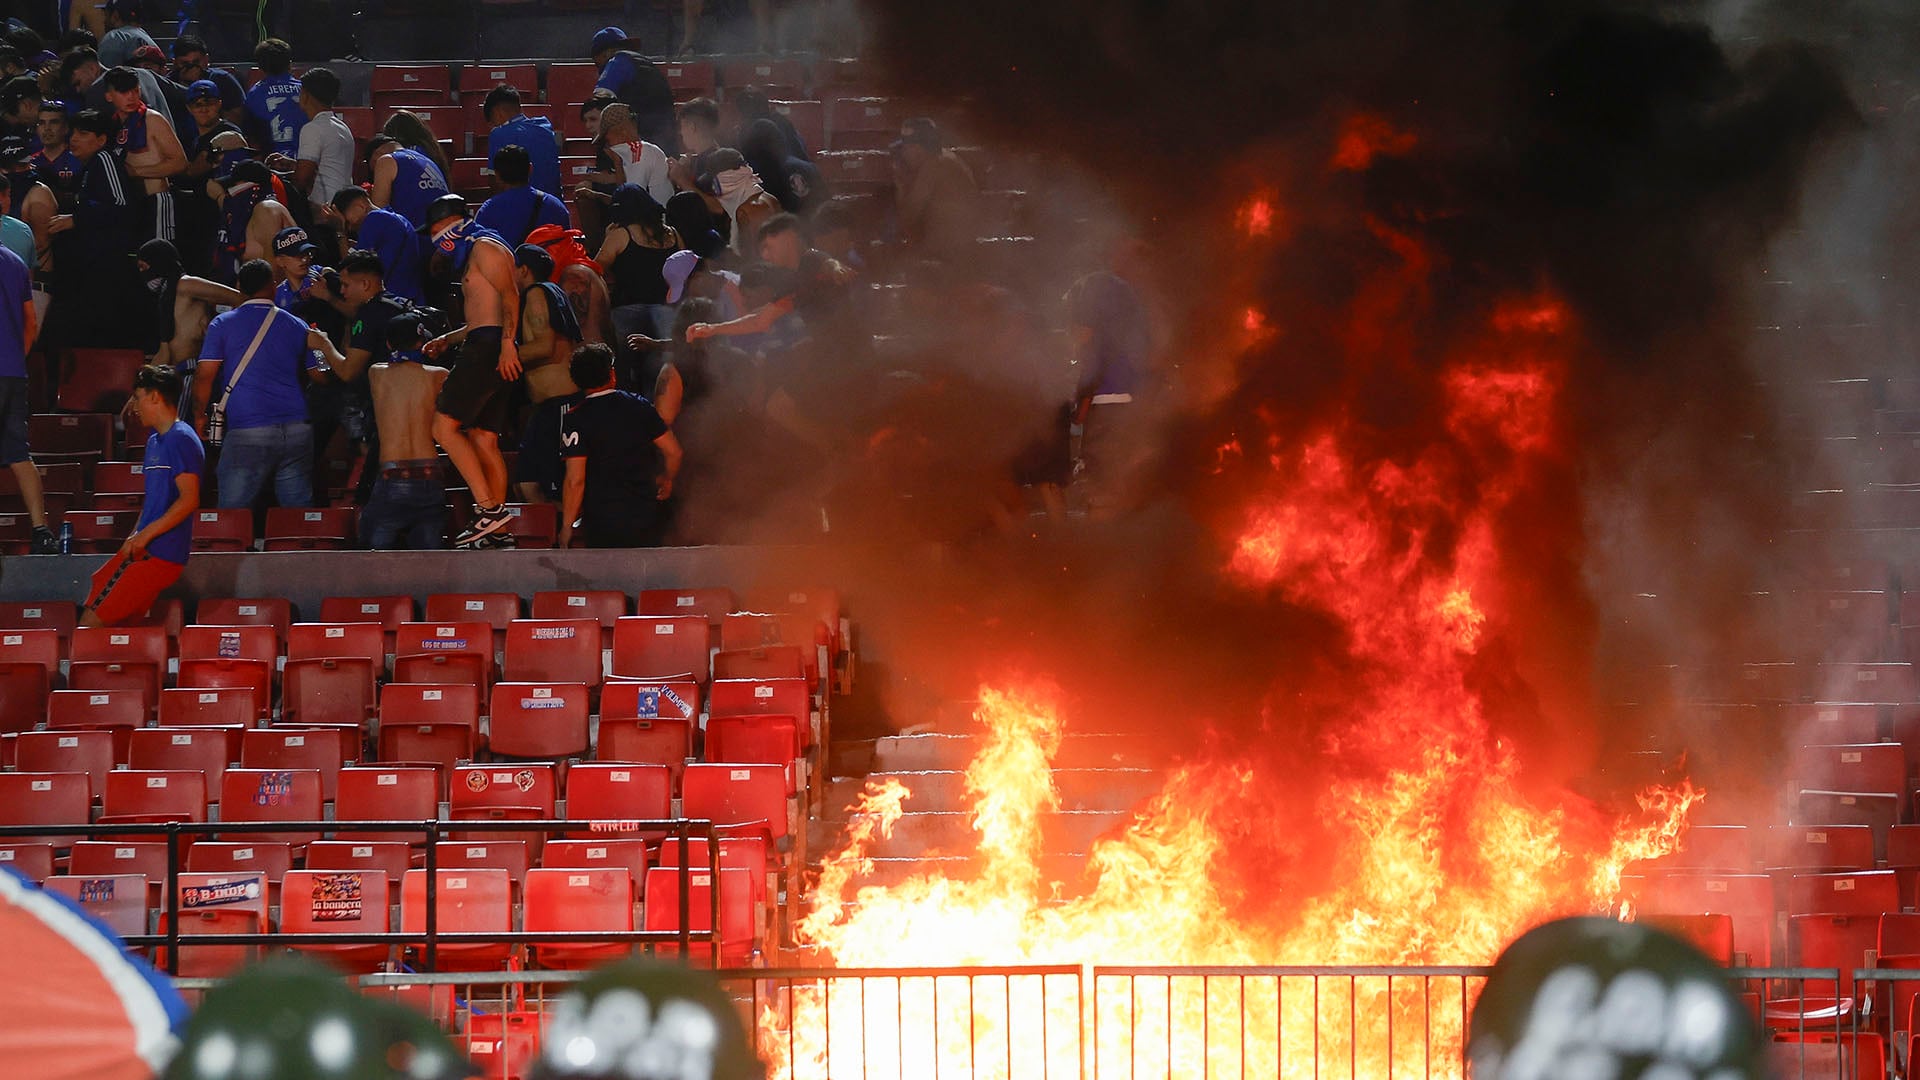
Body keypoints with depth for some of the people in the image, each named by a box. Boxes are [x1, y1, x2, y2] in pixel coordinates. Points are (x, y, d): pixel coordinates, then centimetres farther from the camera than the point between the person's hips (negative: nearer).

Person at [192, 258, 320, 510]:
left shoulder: (223, 324, 5)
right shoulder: (297, 327, 12)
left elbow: (204, 376, 0)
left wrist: (200, 416, 13)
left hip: (247, 432, -3)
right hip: (297, 430, 3)